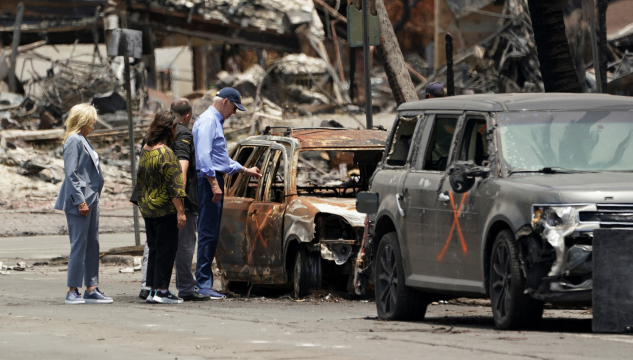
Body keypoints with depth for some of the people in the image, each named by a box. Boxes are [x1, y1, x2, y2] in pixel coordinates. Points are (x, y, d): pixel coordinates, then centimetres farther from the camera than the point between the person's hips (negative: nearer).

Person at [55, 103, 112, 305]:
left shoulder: (83, 141, 18)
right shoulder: (73, 141, -11)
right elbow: (71, 173, -17)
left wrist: (92, 199, 17)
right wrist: (80, 201, -21)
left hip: (90, 200, 10)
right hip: (79, 201, -10)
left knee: (92, 245, 9)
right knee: (79, 245, -8)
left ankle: (91, 289, 12)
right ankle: (72, 291, -6)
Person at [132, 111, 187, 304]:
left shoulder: (145, 150, 8)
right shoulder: (166, 153, -16)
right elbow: (174, 185, -18)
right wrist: (180, 211, -16)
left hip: (147, 208, 8)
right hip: (165, 209, -8)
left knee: (154, 248, 13)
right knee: (166, 248, -2)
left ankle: (152, 289, 14)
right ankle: (161, 290, -3)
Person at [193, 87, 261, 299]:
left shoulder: (216, 122, 23)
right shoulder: (208, 121, -10)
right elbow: (204, 155, -20)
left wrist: (246, 170, 34)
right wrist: (214, 184, -24)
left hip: (214, 181, 11)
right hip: (208, 179, -11)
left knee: (211, 234, 9)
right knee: (208, 233, -12)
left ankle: (204, 282, 11)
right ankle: (203, 284, -13)